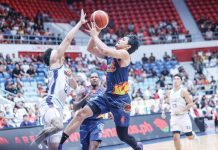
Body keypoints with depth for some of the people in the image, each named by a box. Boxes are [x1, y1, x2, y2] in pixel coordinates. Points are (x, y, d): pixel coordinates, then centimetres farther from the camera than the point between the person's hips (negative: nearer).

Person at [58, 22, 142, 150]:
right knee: (82, 113, -12)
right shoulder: (111, 55, 11)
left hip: (121, 100, -7)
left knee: (123, 135, 3)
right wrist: (94, 35, -2)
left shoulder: (124, 55, -13)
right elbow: (91, 48, 13)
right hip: (107, 96, 7)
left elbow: (105, 50, -30)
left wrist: (95, 36, -17)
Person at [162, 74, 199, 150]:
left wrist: (181, 110, -23)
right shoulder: (169, 93, 7)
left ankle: (193, 135, 43)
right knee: (176, 137, -9)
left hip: (183, 116, -3)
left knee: (190, 137, 7)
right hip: (174, 117, 3)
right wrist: (163, 111, 9)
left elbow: (191, 103, -12)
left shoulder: (183, 92, -8)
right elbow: (167, 103, 24)